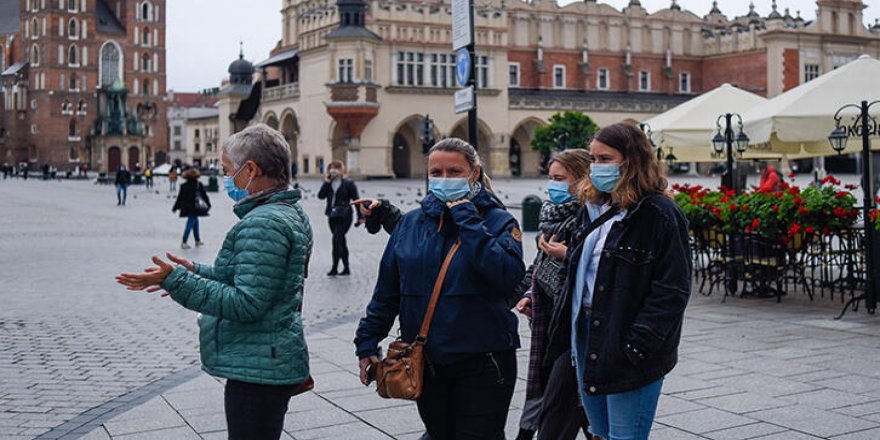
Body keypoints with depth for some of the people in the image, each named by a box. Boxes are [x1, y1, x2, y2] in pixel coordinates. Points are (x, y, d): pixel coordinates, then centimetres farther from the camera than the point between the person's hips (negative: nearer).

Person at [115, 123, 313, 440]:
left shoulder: (263, 224, -21)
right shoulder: (291, 212, 12)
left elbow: (246, 304, -26)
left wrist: (177, 282, -24)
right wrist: (195, 272, 18)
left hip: (257, 371, -11)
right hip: (274, 363, 11)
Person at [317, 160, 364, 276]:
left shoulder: (348, 183, -5)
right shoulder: (329, 183, 9)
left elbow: (356, 200, -3)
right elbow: (321, 196, 0)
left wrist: (360, 217, -5)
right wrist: (326, 183, -8)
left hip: (344, 216, -6)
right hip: (332, 216, 6)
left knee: (337, 239, -16)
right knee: (341, 241, 11)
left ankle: (335, 268, -13)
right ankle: (346, 268, 19)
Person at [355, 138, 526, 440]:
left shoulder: (498, 222, -5)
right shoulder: (411, 223, 6)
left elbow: (508, 276, -25)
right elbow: (387, 291, 12)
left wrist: (467, 219, -19)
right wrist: (367, 343, 10)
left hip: (482, 363, -4)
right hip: (426, 364, 4)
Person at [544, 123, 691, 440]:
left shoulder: (659, 214, -13)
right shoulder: (593, 208, 12)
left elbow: (671, 289, -16)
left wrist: (639, 345, -21)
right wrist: (566, 333, 14)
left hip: (628, 350, -8)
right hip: (586, 338, 8)